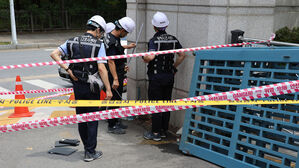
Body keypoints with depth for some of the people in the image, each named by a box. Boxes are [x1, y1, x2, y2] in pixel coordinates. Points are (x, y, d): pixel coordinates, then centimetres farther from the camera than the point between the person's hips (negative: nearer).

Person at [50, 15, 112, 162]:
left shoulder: (72, 41, 4)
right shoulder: (98, 44, -10)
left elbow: (54, 54, -2)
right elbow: (101, 69, -17)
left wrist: (68, 69, -3)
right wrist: (108, 89, -13)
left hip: (77, 85, 5)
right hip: (91, 86, -4)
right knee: (92, 119, 6)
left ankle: (87, 147, 29)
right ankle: (90, 152, 10)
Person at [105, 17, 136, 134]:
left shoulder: (114, 37, 7)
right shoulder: (112, 41, -24)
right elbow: (110, 61, -28)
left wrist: (127, 47, 40)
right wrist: (115, 79, -30)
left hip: (118, 73, 10)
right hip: (114, 75, -10)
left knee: (117, 98, 19)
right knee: (114, 99, -2)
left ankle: (116, 121, 32)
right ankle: (112, 126, 8)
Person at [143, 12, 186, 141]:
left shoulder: (154, 40, -14)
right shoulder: (173, 39, 4)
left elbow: (151, 56, -29)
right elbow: (182, 55, 6)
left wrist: (144, 58, -8)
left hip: (156, 77, -6)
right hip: (169, 77, 6)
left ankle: (155, 133, 7)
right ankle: (164, 130, 22)